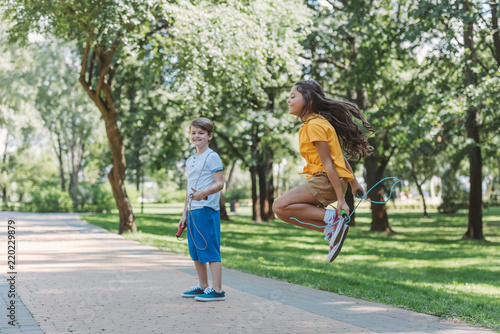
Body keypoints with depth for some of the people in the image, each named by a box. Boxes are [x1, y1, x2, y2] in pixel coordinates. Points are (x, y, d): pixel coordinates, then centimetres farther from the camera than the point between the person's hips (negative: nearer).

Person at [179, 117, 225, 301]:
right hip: (193, 210, 9)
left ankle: (217, 290, -5)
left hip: (207, 209, -9)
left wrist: (203, 193, -30)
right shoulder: (190, 160, 20)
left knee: (210, 249, -8)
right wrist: (185, 213, 22)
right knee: (195, 251, 13)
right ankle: (203, 286, 24)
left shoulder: (212, 157, -5)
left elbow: (219, 184, -13)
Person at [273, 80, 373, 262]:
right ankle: (332, 228, 6)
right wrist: (353, 182, 26)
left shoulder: (314, 125, -14)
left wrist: (341, 199, -21)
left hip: (327, 181, -10)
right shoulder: (316, 123, 17)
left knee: (280, 207, -18)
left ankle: (332, 218, -16)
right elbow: (338, 155, 21)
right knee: (284, 210, 12)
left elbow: (328, 163, -19)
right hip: (322, 180, 10)